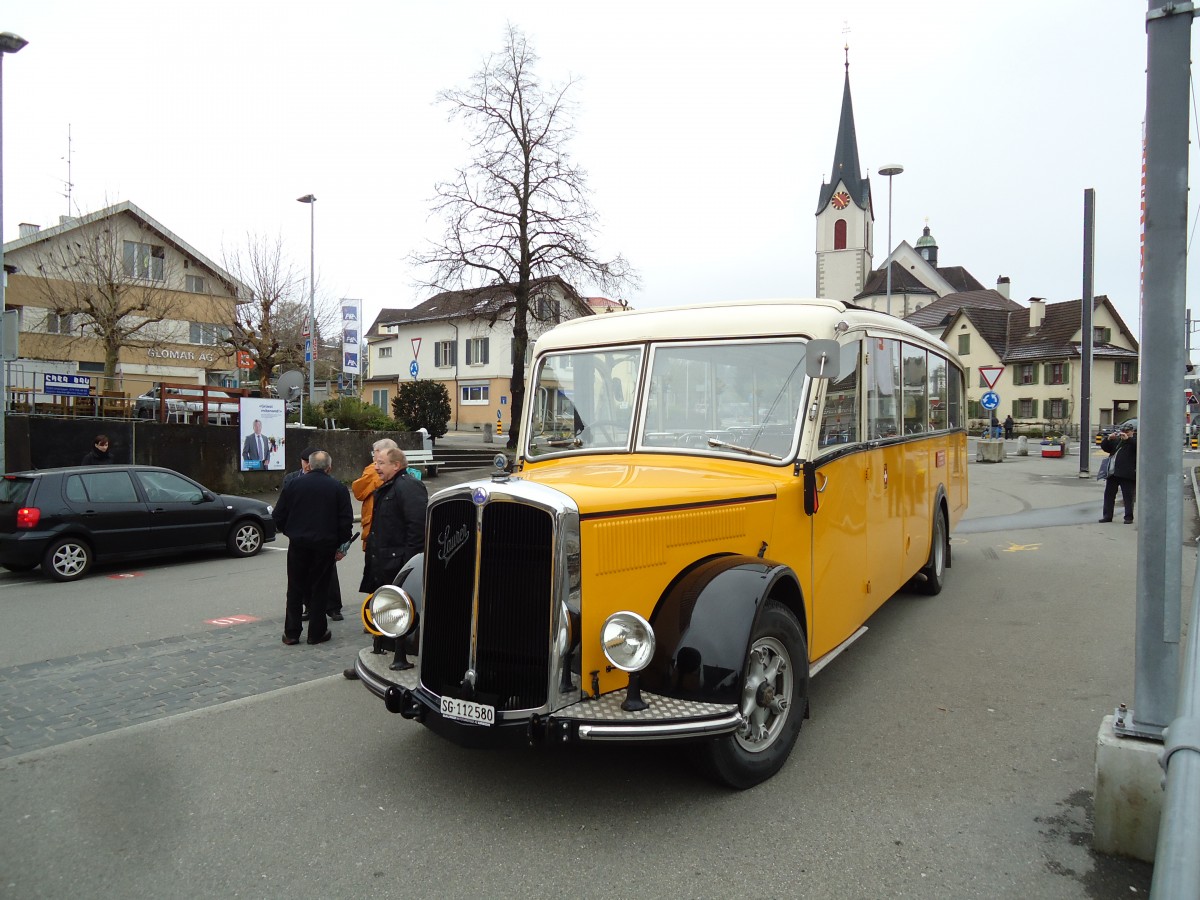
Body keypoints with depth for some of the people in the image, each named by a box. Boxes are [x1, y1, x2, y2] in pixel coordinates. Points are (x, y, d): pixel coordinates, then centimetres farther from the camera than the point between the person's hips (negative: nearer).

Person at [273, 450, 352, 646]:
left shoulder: (294, 485, 0)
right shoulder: (338, 488, -3)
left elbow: (279, 516, 3)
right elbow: (346, 520, -4)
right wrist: (341, 545, 5)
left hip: (298, 544, 1)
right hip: (325, 546, -1)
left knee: (295, 589, 11)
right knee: (319, 589, 7)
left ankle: (291, 633, 14)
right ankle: (317, 633, 11)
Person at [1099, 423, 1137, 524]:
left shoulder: (1134, 440, 4)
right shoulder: (1116, 440, 19)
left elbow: (1137, 446, -17)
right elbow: (1104, 446, 14)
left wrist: (1127, 438, -23)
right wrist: (1109, 438, -2)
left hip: (1126, 474, -6)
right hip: (1112, 473, 6)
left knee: (1128, 496, -2)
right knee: (1108, 495, 8)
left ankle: (1129, 517, 3)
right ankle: (1107, 516, 14)